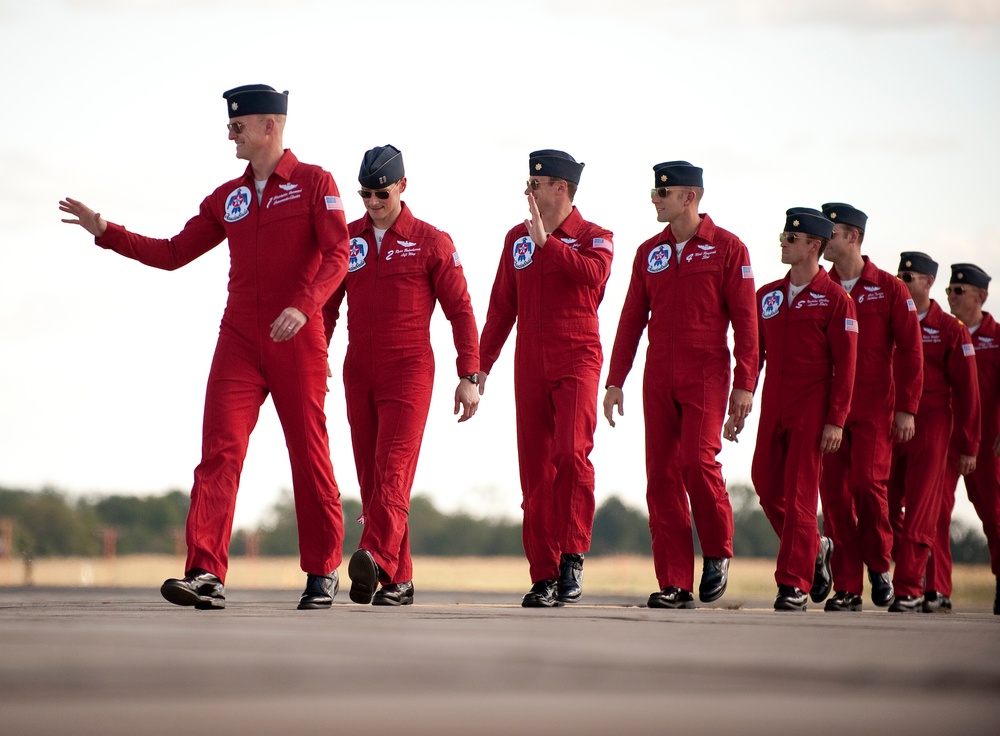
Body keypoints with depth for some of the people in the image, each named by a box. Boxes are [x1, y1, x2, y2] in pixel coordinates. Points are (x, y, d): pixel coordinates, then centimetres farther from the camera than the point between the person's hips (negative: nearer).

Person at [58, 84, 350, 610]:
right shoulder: (227, 197, 14)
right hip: (239, 342, 4)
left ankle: (322, 573, 15)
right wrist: (105, 231, 9)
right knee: (219, 452, -10)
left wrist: (304, 306, -28)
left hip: (297, 344, -4)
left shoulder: (315, 183, -1)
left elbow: (337, 255, -12)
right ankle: (206, 575, -18)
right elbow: (173, 253, 17)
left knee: (309, 456, 2)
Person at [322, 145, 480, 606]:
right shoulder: (346, 239, 10)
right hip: (358, 373, 5)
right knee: (370, 478, 3)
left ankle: (376, 560, -34)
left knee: (392, 470, -18)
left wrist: (470, 377, -6)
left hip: (409, 370, -5)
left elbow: (460, 311, 0)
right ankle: (399, 580, 8)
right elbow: (326, 308, 13)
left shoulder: (430, 242, 0)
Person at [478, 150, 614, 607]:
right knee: (535, 470, 1)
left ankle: (573, 557, -9)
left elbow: (593, 274, -23)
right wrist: (480, 364, 12)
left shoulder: (594, 238, 0)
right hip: (530, 367, 4)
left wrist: (547, 242, -21)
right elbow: (502, 306, 17)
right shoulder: (517, 239, 14)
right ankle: (544, 576, 5)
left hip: (577, 360, -4)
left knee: (571, 454, -21)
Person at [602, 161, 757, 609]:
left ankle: (717, 553, 4)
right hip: (659, 378, 5)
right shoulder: (649, 252, 12)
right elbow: (632, 319, 13)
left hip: (706, 374, -5)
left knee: (697, 460, -20)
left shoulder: (727, 248, -2)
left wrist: (745, 384, -10)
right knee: (661, 475, 0)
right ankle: (675, 585, 3)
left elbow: (745, 320, -4)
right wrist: (615, 381, 8)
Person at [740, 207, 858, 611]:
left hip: (812, 410, -6)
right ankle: (811, 546, 28)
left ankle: (794, 584, -3)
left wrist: (836, 420, -12)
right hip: (772, 410, 6)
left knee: (799, 493, -7)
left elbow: (845, 365, -7)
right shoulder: (767, 295, 11)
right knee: (765, 484, 6)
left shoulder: (835, 300, -5)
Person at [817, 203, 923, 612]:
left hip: (875, 409, -3)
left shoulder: (890, 289, 1)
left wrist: (907, 409, -7)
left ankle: (879, 564, 8)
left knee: (868, 483, -16)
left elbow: (910, 351, -1)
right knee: (834, 494, -1)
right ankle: (846, 589, 3)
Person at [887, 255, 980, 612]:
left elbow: (967, 392, -1)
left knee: (919, 512, -5)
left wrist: (968, 446, -4)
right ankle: (918, 567, 18)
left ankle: (908, 591, -3)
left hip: (930, 431, -4)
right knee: (882, 508, 0)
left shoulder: (952, 330, -1)